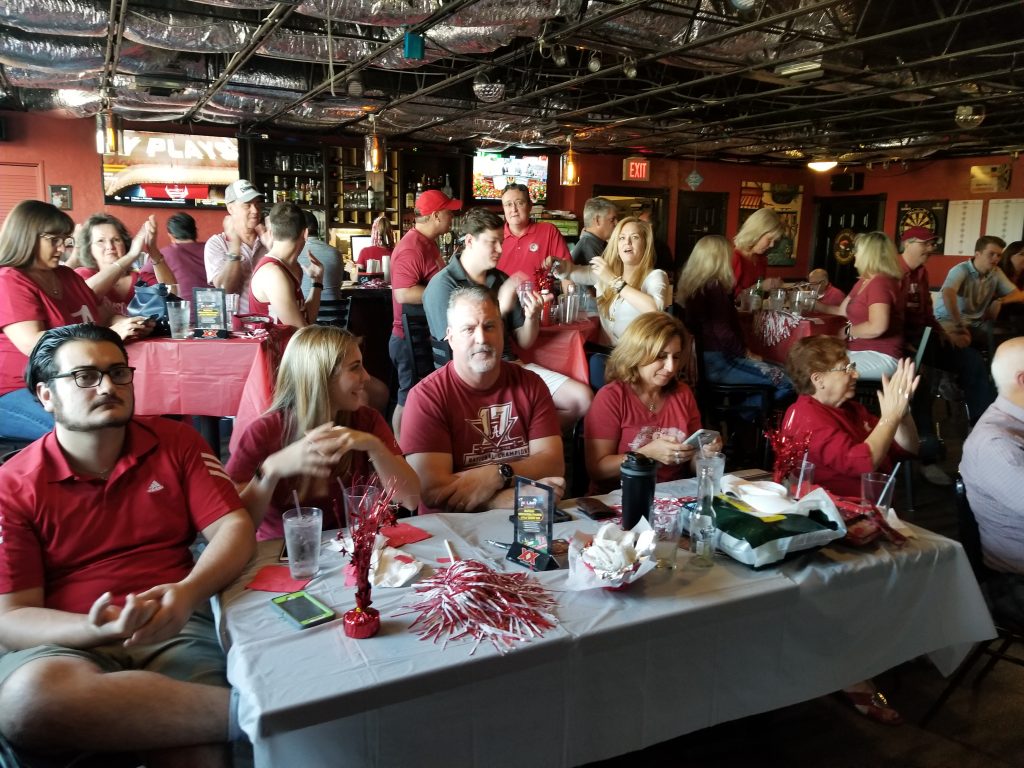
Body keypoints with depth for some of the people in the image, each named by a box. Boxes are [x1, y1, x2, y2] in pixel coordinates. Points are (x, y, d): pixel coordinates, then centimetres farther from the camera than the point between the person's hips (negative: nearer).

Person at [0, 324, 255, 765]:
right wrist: (101, 629, -22)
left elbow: (234, 528, 2)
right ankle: (248, 709, -31)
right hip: (69, 640, 2)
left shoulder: (177, 442, 8)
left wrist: (187, 593, -19)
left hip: (176, 628, -1)